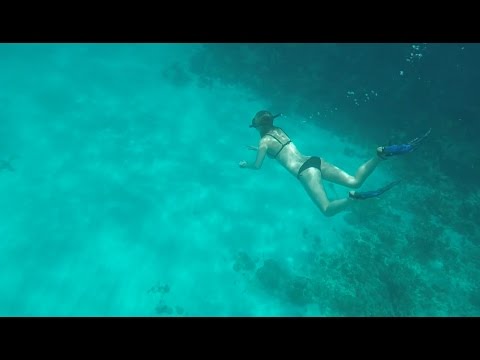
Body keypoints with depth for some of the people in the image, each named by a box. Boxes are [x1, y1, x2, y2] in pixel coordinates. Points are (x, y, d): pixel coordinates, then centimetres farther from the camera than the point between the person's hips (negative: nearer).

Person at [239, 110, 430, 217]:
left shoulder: (264, 142, 2)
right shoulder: (278, 130, 23)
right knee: (355, 181, -2)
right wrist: (258, 148, 57)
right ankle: (382, 153, -23)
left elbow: (257, 166, 12)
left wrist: (245, 164, 33)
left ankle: (354, 197, -44)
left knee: (328, 210, -14)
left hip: (305, 171, -7)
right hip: (315, 161, 7)